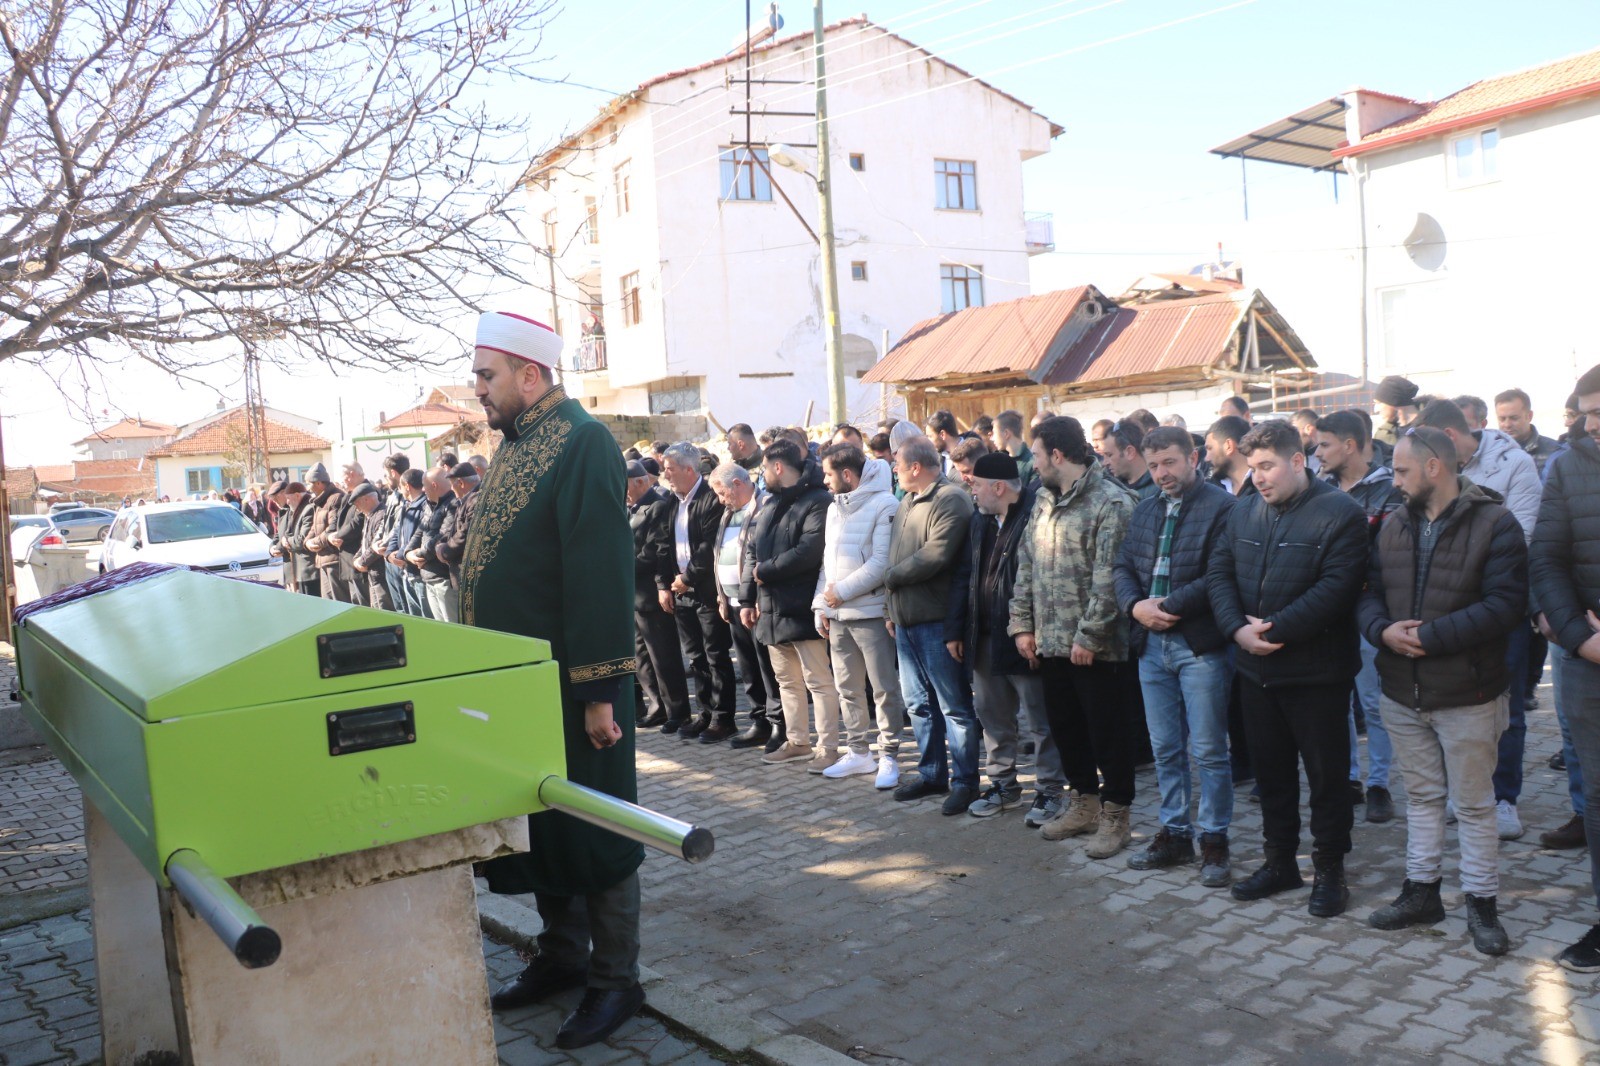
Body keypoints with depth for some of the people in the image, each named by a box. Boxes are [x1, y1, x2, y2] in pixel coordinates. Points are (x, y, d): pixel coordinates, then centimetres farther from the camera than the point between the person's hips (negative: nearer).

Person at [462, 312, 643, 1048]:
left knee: (591, 829, 4)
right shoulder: (515, 443, 13)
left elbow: (602, 572, -21)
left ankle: (616, 981, 20)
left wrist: (599, 691, -23)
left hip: (571, 685, -9)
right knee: (537, 823, 18)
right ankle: (561, 956, 35)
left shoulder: (582, 443, -15)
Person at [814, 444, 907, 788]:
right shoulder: (834, 508, 15)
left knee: (884, 688, -1)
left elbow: (882, 562, -17)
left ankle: (889, 758, 9)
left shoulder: (883, 504, -10)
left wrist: (841, 591, -13)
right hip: (837, 615, 8)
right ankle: (859, 752, 25)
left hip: (871, 611, -8)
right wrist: (822, 605, 9)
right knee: (848, 688, 13)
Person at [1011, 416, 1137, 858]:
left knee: (1106, 730, 4)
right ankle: (1083, 802, 33)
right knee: (1064, 725, 17)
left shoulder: (1111, 503, -15)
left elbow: (1108, 580, -19)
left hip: (1093, 646, -8)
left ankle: (1114, 814, 18)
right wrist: (1022, 624, 7)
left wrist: (1089, 636, -20)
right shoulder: (1044, 501, 11)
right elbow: (1026, 567, 13)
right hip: (1049, 641, 8)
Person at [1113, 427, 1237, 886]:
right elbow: (1122, 567, 12)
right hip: (1151, 643, 6)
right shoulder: (1144, 511, 14)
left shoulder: (1221, 507, -8)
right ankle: (1174, 833, 25)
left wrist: (1170, 606, -17)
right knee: (1166, 749, 13)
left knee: (1208, 750, 1)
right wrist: (1135, 606, -7)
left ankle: (1214, 840, 14)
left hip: (1202, 644, -6)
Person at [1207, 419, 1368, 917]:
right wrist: (1237, 628, -12)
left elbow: (1335, 587, -20)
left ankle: (1329, 870, 22)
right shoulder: (1244, 513, 8)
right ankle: (1279, 861, 30)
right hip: (1256, 669, 6)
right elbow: (1219, 573, 4)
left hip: (1316, 670, -6)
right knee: (1270, 769, 16)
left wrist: (1276, 630, -21)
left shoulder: (1340, 513, -11)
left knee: (1326, 773, 7)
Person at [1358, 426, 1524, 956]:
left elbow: (1505, 606, -20)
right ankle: (1421, 890, 29)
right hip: (1402, 693, 5)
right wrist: (1383, 630, -15)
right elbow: (1367, 593, 6)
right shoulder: (1393, 525, 6)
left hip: (1467, 696, -5)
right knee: (1421, 796, 17)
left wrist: (1430, 636, -23)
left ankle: (1482, 902, 20)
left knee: (1474, 803, 7)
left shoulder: (1494, 525, -12)